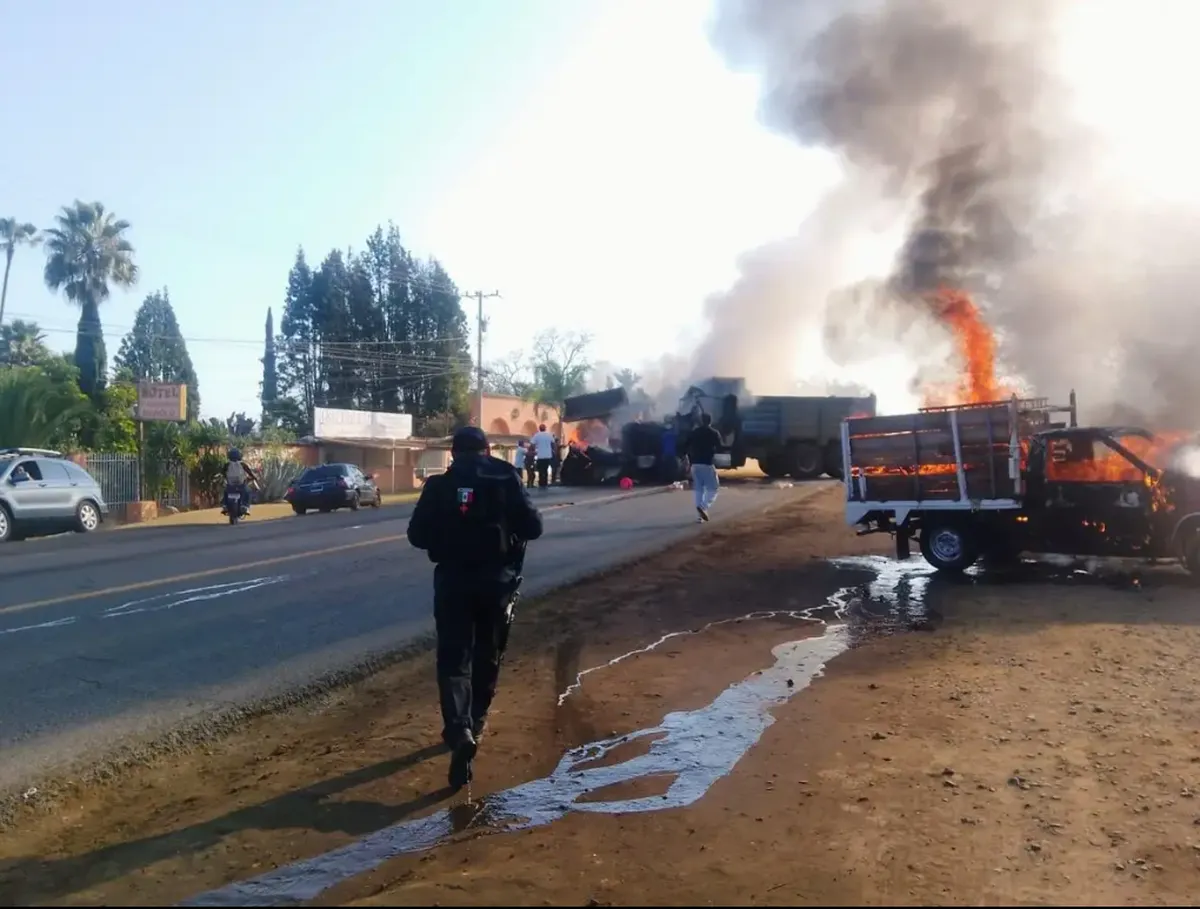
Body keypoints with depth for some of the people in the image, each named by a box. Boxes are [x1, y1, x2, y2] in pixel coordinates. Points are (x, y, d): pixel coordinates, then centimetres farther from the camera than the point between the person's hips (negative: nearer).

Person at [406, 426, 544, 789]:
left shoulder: (439, 485, 0)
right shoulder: (506, 478, -2)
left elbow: (417, 535, 1)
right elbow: (533, 526, -4)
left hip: (453, 580, -1)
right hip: (497, 580, 1)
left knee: (453, 659, 1)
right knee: (487, 656, 18)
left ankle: (459, 729, -17)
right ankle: (474, 723, 30)